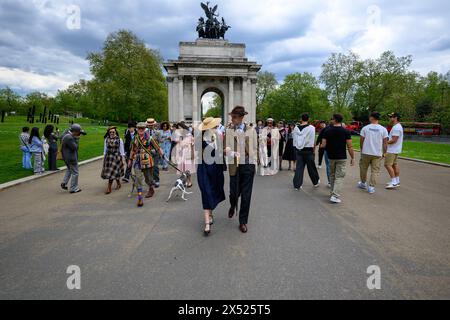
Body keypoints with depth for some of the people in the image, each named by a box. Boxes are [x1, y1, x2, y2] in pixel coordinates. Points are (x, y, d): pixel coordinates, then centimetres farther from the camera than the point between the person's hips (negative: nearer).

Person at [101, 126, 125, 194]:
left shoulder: (119, 140, -5)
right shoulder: (106, 139, 5)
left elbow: (122, 150, -1)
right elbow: (105, 149, 12)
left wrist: (122, 158, -2)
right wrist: (104, 158, 11)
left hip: (116, 157, -4)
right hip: (108, 157, 4)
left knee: (112, 172, -8)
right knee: (115, 172, 9)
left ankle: (109, 188, -2)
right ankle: (118, 184, 32)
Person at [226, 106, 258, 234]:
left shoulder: (251, 131, 6)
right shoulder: (229, 132, 3)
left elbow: (254, 148, 8)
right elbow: (227, 149, 0)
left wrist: (255, 164, 4)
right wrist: (231, 153, -22)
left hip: (248, 166, 0)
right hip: (235, 166, 0)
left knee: (246, 195, 3)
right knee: (234, 192, 4)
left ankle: (243, 221, 19)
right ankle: (233, 206, 42)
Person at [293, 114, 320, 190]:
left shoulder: (296, 128, 2)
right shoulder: (311, 128, -9)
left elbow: (294, 140, 6)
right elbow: (312, 141, -8)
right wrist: (312, 149, 2)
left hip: (299, 150, 3)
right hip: (308, 150, -3)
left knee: (299, 167, 7)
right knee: (311, 167, 11)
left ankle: (297, 184, 7)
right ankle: (316, 182, 29)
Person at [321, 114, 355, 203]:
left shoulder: (327, 131, -4)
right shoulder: (346, 131, -7)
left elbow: (323, 145, -7)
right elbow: (350, 147, -9)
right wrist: (353, 158, 0)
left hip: (331, 157, 2)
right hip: (342, 158, -2)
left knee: (332, 175, 18)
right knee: (339, 177, 1)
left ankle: (333, 192, 29)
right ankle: (335, 196, -9)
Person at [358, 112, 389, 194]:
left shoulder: (365, 128, -3)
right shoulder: (383, 129, -2)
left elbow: (362, 141, 2)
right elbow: (385, 143, -2)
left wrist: (362, 150, 16)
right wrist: (384, 152, 10)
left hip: (366, 152, 0)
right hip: (377, 154, 0)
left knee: (363, 168, 17)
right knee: (375, 171, 6)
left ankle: (363, 183, 31)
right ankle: (371, 187, 3)